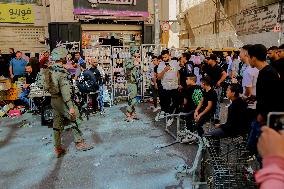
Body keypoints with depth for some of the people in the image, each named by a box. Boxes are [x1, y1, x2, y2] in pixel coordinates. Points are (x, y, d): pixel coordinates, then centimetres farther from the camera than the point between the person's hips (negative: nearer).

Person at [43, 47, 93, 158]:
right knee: (75, 120, 6)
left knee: (57, 124, 12)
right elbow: (65, 90, -26)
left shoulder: (50, 70, 7)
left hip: (54, 100, 8)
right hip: (62, 100, -8)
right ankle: (79, 143, 15)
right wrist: (71, 107, -28)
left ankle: (58, 149, 20)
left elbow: (48, 86, 16)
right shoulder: (62, 72, -20)